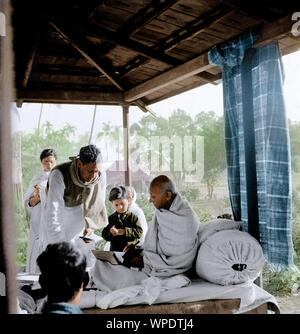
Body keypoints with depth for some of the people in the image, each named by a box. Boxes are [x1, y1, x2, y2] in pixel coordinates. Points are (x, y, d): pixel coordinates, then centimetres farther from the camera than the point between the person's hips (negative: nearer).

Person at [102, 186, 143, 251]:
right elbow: (104, 235, 4)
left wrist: (126, 231, -21)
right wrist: (110, 233, -17)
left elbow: (139, 232, -10)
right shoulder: (111, 218, 7)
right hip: (114, 250, 2)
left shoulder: (133, 217, -1)